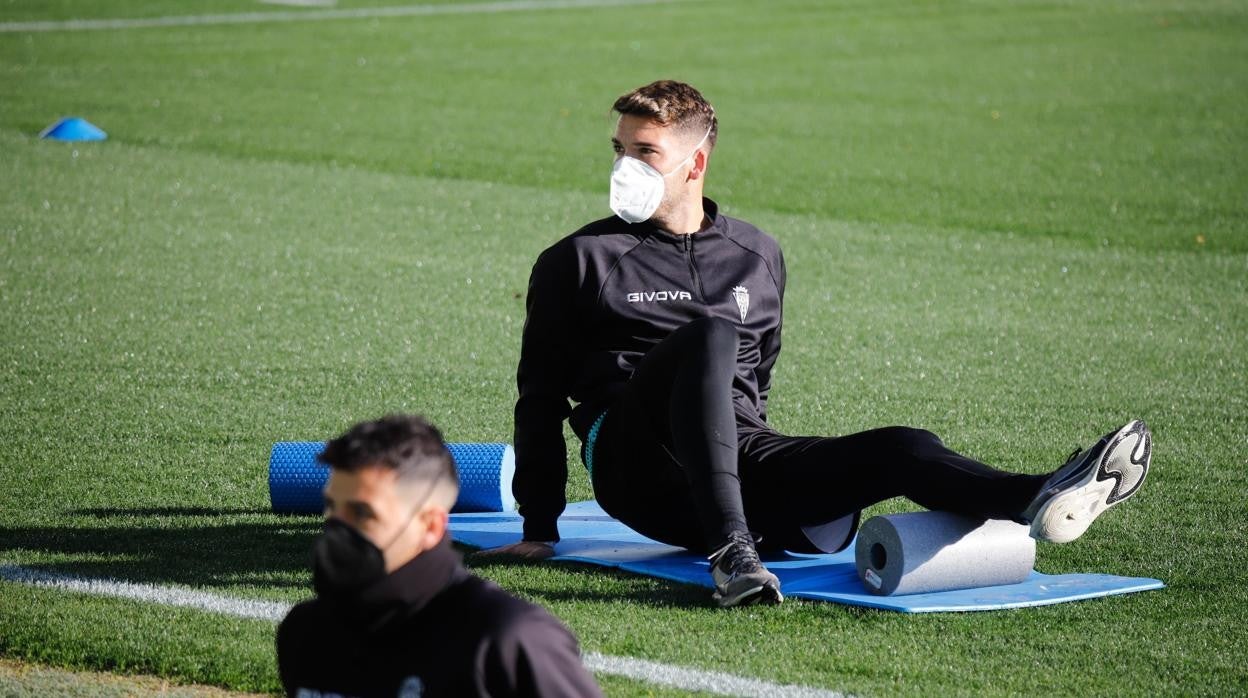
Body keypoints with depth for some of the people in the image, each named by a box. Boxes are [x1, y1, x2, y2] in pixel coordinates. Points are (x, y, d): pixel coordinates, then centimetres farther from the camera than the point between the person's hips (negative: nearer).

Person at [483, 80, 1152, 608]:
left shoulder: (757, 258, 20)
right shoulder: (577, 262, 10)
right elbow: (541, 398, 10)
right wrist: (539, 529, 5)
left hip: (743, 459, 4)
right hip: (637, 466, -3)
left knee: (899, 449, -22)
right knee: (709, 333, -33)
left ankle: (1042, 499, -50)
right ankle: (730, 549, -48)